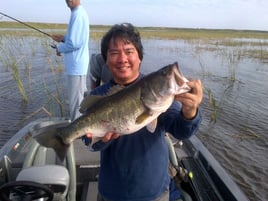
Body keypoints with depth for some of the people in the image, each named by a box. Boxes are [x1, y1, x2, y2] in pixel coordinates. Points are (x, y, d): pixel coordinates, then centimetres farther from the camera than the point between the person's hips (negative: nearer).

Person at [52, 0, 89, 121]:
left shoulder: (78, 15, -17)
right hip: (79, 64, 11)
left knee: (75, 102, -2)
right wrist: (63, 38, 10)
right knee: (82, 97, 21)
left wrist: (59, 48, -6)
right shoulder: (79, 13, 14)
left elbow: (74, 43, -23)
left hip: (76, 66, -11)